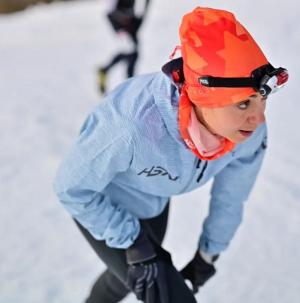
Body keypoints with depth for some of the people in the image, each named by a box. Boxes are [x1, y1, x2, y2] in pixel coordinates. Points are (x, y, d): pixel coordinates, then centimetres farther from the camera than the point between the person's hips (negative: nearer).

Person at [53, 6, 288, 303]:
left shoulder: (249, 131, -27)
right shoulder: (131, 125, -44)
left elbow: (231, 195, -6)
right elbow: (72, 187, -25)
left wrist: (209, 253, 7)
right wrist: (133, 244, -22)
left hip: (154, 203, 5)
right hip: (99, 204, -5)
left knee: (125, 277, 31)